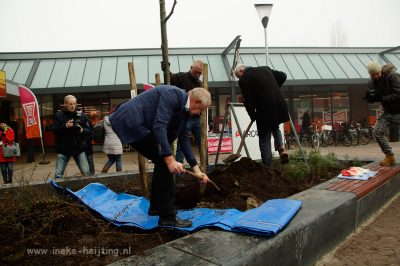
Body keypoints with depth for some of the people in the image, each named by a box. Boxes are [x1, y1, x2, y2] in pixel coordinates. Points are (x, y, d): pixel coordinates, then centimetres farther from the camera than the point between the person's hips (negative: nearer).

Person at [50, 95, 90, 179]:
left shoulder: (81, 115, 4)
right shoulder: (58, 115, 0)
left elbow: (88, 130, 4)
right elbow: (54, 129, -6)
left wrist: (82, 130, -17)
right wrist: (65, 126, -20)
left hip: (79, 148, 1)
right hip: (63, 149, -1)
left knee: (86, 173, 3)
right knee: (58, 174, 3)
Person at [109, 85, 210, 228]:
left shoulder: (184, 108, 12)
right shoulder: (172, 94, -17)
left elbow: (184, 138, 14)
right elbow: (159, 126, -27)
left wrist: (196, 169, 11)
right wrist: (170, 159, -30)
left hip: (136, 124, 10)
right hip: (131, 121, -10)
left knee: (162, 161, 14)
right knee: (164, 162, -11)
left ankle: (156, 206, 30)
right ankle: (167, 216, -5)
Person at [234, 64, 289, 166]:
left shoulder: (244, 79, -5)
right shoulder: (265, 69, 15)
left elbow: (248, 102, -8)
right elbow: (283, 76, 19)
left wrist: (253, 116, 6)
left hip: (265, 111, -6)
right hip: (279, 106, 6)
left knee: (264, 141, 7)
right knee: (275, 127, 34)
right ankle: (281, 149, 14)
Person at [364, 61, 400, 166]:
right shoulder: (372, 82, 0)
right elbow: (370, 100, 5)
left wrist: (382, 98, -25)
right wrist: (369, 96, -17)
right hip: (388, 112, 6)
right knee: (377, 132, -2)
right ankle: (389, 156, 11)